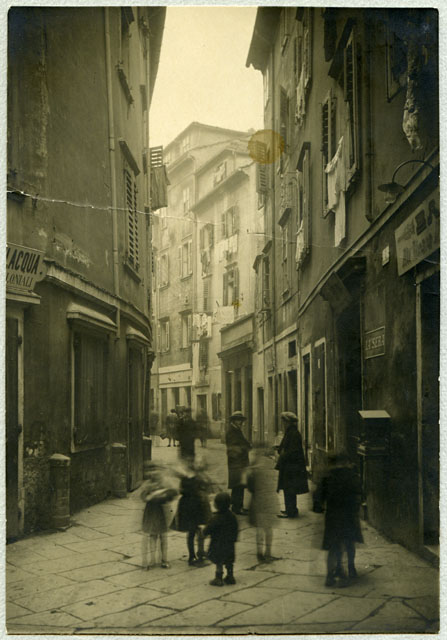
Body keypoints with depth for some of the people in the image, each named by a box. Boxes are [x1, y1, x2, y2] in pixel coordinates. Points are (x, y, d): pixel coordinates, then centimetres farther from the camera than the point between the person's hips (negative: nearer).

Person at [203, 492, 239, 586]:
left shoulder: (216, 518, -22)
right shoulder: (232, 516, -2)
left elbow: (206, 531, -17)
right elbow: (235, 530, 8)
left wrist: (203, 529, 5)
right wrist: (233, 539, 21)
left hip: (218, 545, -6)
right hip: (230, 545, 6)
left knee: (219, 562, 5)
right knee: (229, 562, 18)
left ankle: (219, 579, 12)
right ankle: (230, 577, 26)